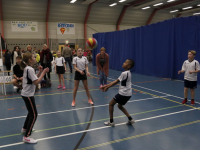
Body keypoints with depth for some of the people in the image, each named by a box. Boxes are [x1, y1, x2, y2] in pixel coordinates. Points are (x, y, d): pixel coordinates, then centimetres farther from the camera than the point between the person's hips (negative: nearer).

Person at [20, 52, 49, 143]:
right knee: (34, 115, -5)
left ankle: (25, 129, 41)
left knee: (31, 112, 24)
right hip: (28, 95, -10)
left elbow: (34, 79, 15)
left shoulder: (27, 68, 10)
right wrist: (43, 72, -19)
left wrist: (40, 72, 4)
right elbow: (36, 82, -25)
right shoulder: (30, 69, -19)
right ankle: (26, 137, -1)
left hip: (26, 94, 10)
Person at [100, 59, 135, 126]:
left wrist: (107, 87, 0)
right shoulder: (127, 73, 10)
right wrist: (107, 85, 8)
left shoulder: (124, 73, -19)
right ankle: (130, 119, 23)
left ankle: (111, 122, 10)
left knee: (111, 104, 4)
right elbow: (116, 81, 10)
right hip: (128, 94, 9)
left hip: (123, 94, -9)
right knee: (120, 106, 25)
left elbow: (116, 82, -11)